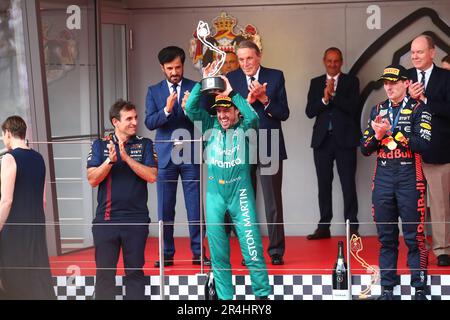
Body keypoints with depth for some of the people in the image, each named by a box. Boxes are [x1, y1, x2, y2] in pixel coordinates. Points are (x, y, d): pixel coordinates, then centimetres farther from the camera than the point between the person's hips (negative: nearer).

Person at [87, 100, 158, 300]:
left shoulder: (144, 145, 4)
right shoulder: (100, 145, 6)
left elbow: (152, 176, -9)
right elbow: (92, 179, -3)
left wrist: (127, 158, -16)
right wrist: (110, 160, -17)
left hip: (136, 219, 0)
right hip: (106, 219, 0)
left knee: (135, 271, 6)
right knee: (104, 272, 3)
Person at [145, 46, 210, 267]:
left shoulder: (195, 88, 6)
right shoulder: (154, 91, 10)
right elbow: (149, 122, -1)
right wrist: (166, 110, -18)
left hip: (190, 153, -1)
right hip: (165, 155, 1)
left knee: (195, 205, -1)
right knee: (165, 208, 3)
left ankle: (198, 253, 5)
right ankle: (167, 254, 9)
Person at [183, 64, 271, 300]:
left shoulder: (243, 127, 1)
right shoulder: (210, 125, 8)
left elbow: (253, 117, -20)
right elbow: (190, 108, -2)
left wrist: (231, 93, -17)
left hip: (240, 192, -3)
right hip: (214, 193, 3)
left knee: (251, 244, -7)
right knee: (217, 248, 6)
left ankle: (263, 294, 2)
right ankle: (225, 297, 14)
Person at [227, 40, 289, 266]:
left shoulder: (275, 77, 2)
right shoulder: (231, 78, 5)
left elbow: (283, 113, -2)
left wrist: (264, 99, -16)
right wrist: (247, 100, -17)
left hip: (269, 148, -1)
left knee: (273, 202, 0)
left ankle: (276, 251, 8)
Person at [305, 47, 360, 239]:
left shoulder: (351, 81, 5)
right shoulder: (316, 83, 12)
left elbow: (353, 107, -9)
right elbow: (309, 112, 2)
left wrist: (333, 95, -14)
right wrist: (324, 98, -13)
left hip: (345, 139, -3)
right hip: (322, 139, 3)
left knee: (348, 184, -3)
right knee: (324, 184, 5)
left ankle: (352, 227, 1)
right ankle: (324, 227, 10)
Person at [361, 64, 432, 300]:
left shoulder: (419, 109, 0)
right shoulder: (378, 111, 13)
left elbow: (423, 144, -15)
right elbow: (365, 149, 11)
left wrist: (391, 131, -17)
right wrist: (377, 135, -8)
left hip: (409, 179, -4)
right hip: (383, 179, 4)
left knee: (414, 237, -3)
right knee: (386, 237, 8)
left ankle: (420, 289, 3)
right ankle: (387, 288, 14)